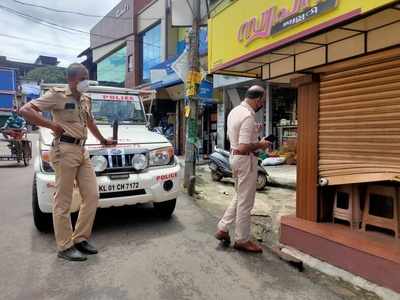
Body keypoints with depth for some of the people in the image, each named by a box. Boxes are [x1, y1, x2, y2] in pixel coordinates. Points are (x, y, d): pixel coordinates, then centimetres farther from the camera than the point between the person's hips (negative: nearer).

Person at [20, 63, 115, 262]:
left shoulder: (85, 100, 18)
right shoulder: (57, 95, -4)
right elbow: (25, 110, -10)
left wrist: (103, 140, 41)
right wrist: (52, 126, -12)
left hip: (82, 151, 8)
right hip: (65, 150, -8)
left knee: (92, 196, 4)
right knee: (63, 202, -2)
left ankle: (80, 239, 17)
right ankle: (65, 247, 9)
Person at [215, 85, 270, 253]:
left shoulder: (234, 111, 8)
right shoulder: (248, 116, -22)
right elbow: (244, 147, -26)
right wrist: (260, 145, -9)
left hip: (234, 156, 10)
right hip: (245, 159, -10)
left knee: (239, 197, 22)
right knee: (245, 201, 3)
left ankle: (223, 228, 25)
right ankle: (242, 240, 17)